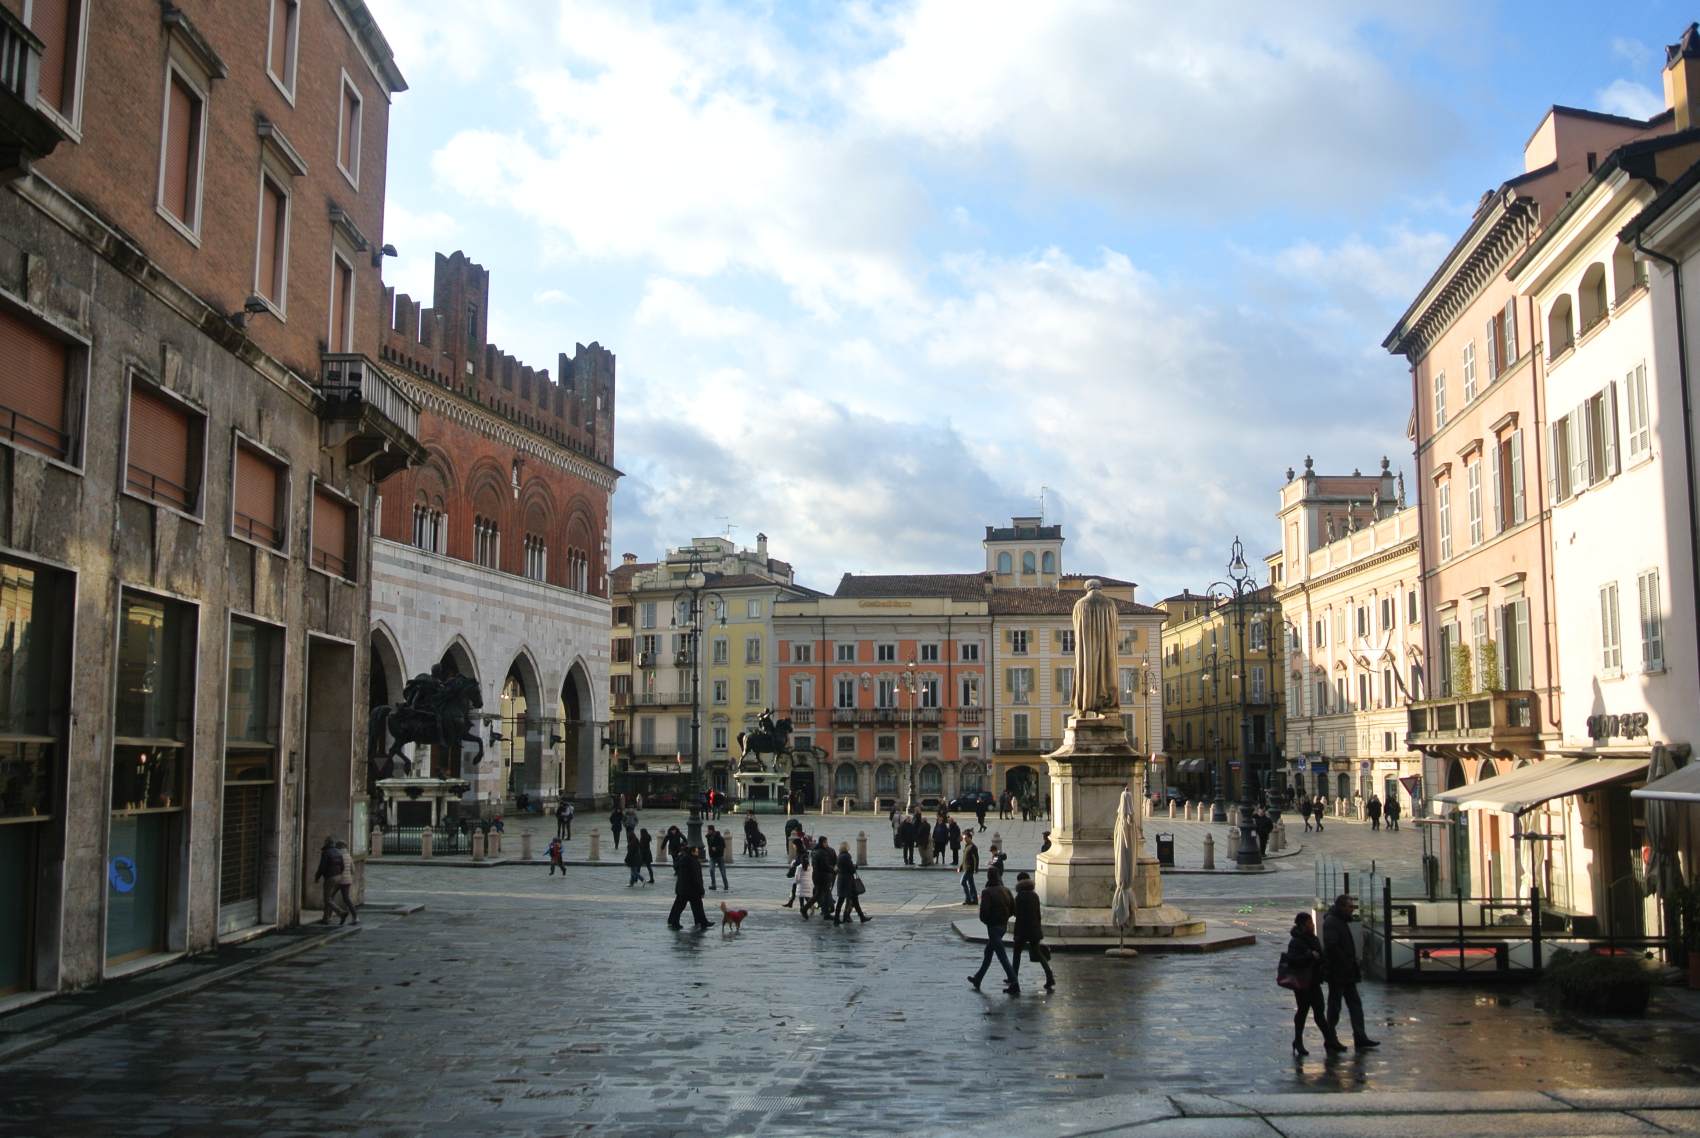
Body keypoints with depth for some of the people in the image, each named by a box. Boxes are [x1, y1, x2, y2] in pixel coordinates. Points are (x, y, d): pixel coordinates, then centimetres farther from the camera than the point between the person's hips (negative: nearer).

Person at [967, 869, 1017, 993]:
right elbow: (1013, 909, 5)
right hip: (1004, 925, 8)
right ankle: (977, 980, 35)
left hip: (993, 926, -8)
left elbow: (984, 911, -21)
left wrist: (985, 921, -1)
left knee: (1002, 956, -5)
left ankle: (1014, 986, -7)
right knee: (988, 953, 21)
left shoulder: (987, 892, -16)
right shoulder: (1006, 891, 3)